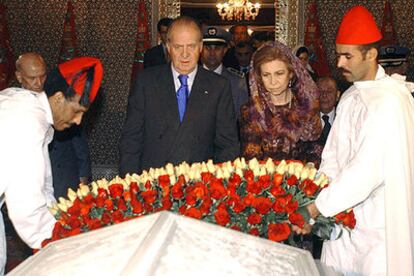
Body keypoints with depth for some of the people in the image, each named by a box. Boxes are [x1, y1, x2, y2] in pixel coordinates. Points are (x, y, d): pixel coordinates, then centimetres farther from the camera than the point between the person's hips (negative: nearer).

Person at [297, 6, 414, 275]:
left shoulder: (391, 99, -17)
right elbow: (332, 160, 8)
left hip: (378, 225, -7)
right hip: (343, 217, 7)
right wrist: (314, 205, -2)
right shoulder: (350, 97, 9)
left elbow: (368, 169, -24)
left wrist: (317, 207, -19)